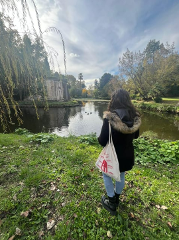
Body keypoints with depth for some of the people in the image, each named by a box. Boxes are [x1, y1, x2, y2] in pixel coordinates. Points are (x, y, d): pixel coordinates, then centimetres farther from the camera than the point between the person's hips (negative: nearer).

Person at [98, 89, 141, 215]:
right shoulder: (135, 117, -10)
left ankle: (111, 203, 39)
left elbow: (102, 141, -23)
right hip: (128, 155, 5)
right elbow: (136, 135, 5)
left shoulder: (110, 117, -28)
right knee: (121, 176, 28)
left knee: (107, 175, 24)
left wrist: (100, 137, -1)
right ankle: (116, 198, 53)